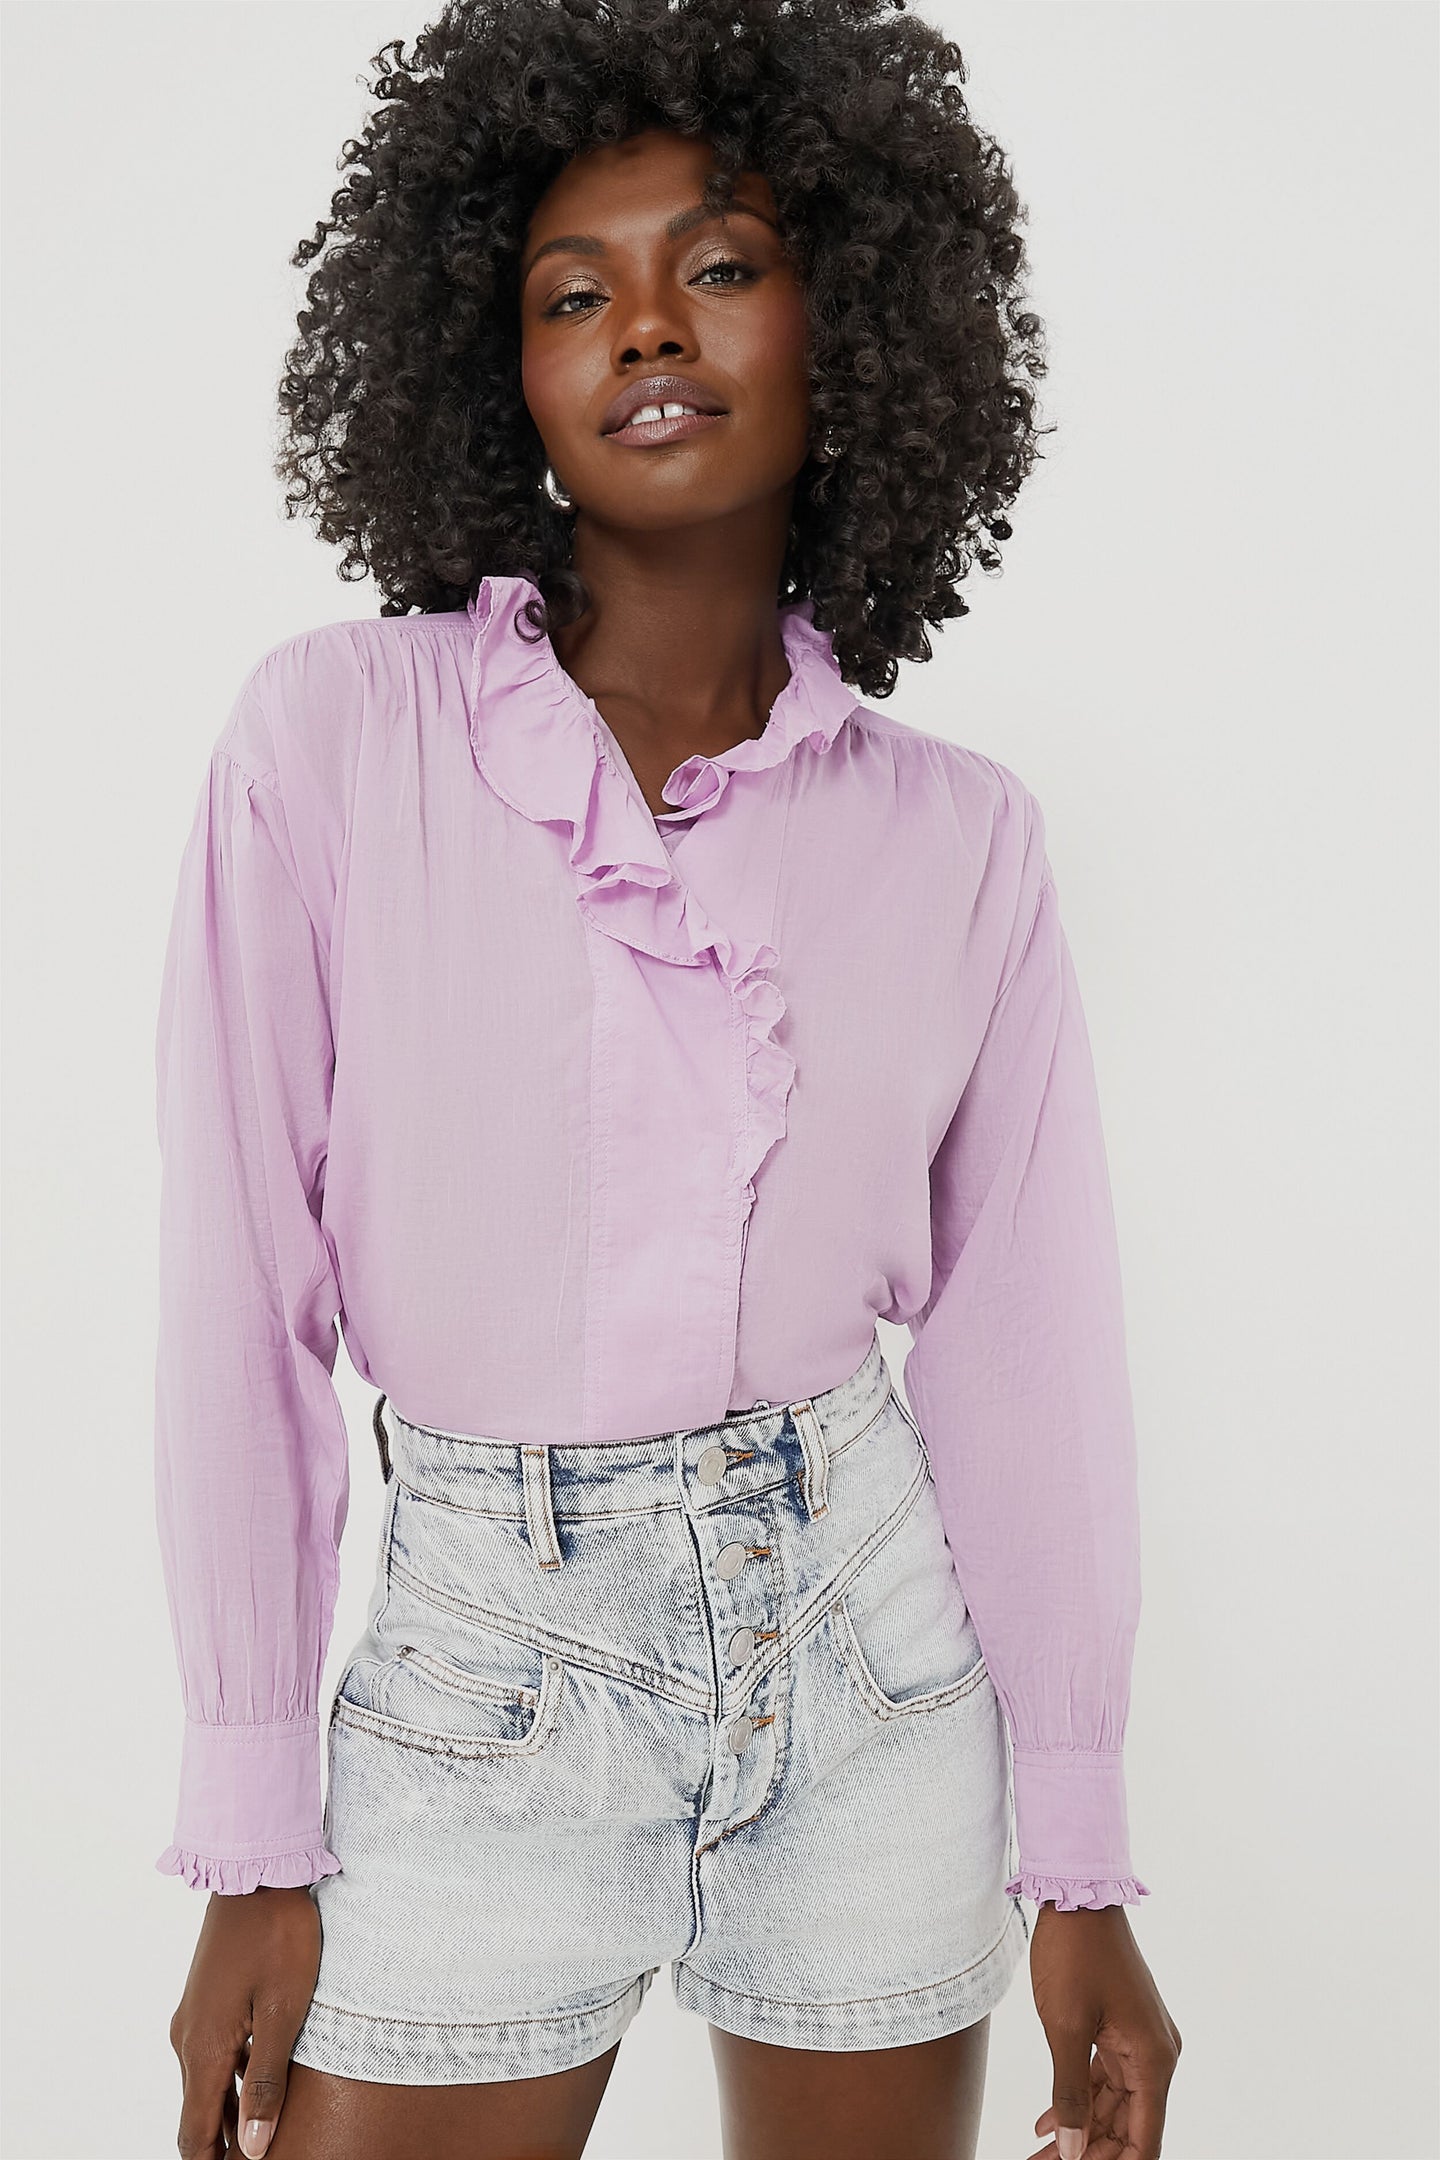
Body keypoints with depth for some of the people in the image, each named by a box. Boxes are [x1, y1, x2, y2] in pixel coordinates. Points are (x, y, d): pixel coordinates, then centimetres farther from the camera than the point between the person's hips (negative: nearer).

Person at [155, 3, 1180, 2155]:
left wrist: (1079, 1864, 5)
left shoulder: (959, 834, -2)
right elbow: (242, 1299, -7)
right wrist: (254, 1849, -5)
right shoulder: (330, 739, -9)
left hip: (868, 1662, 2)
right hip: (484, 1674, -1)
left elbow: (1020, 1345, 2)